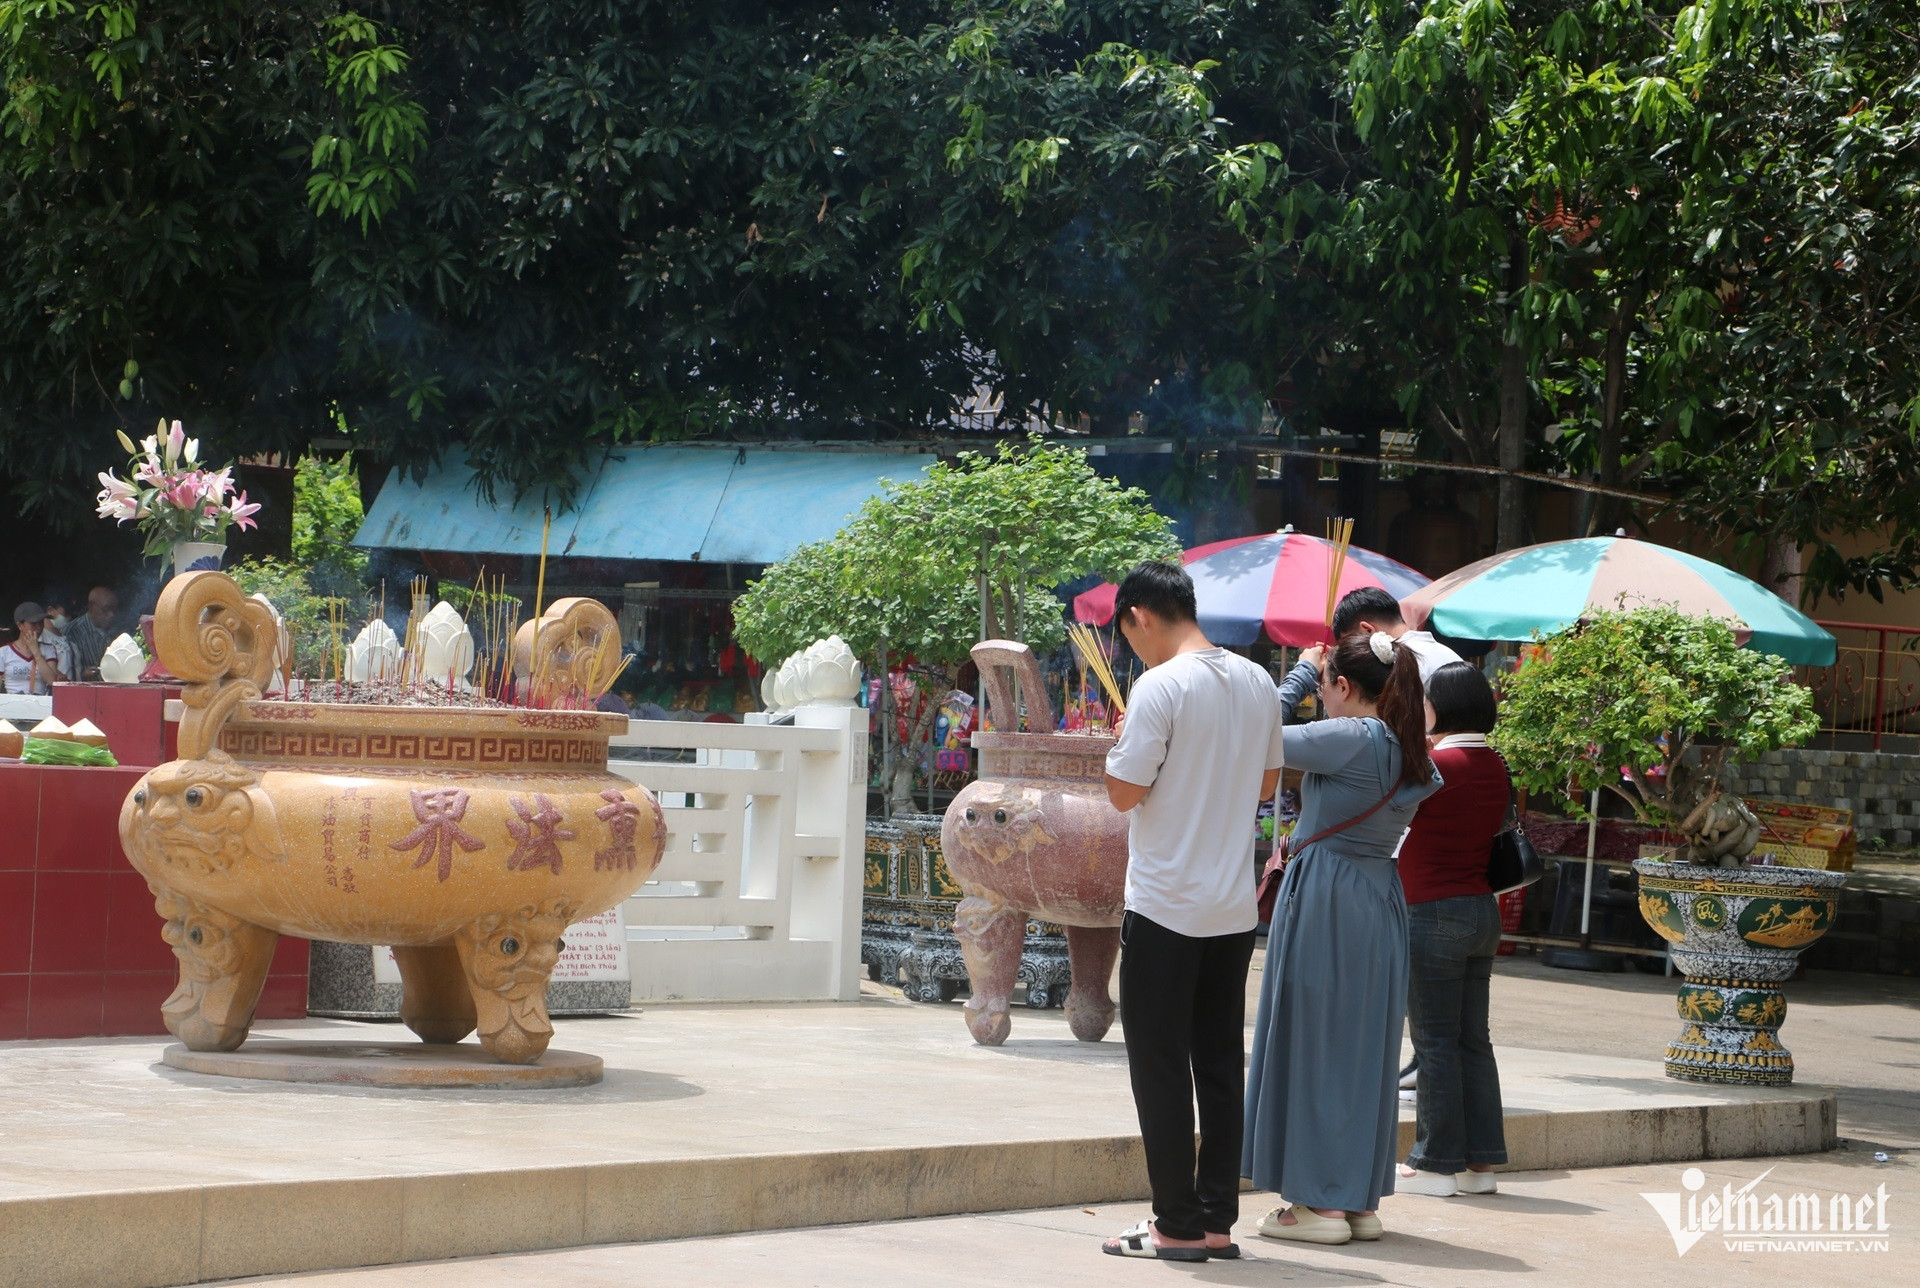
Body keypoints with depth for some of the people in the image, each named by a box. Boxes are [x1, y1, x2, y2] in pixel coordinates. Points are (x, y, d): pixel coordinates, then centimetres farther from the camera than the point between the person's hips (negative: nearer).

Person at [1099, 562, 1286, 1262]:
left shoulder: (1160, 686, -16)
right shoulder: (1258, 684, 7)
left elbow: (1124, 792, -15)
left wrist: (1121, 743, 3)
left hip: (1165, 908, -7)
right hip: (1236, 907, 7)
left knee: (1160, 1066, 1)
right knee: (1221, 1065, 11)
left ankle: (1177, 1226, 3)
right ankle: (1218, 1218, 13)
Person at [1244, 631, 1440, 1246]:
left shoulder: (1350, 737, -16)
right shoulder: (1409, 752, 8)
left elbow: (1271, 740, -8)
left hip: (1323, 898, -8)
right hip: (1380, 902, 8)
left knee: (1314, 1042, -1)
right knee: (1366, 1048, 12)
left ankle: (1320, 1201, 1)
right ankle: (1361, 1200, 16)